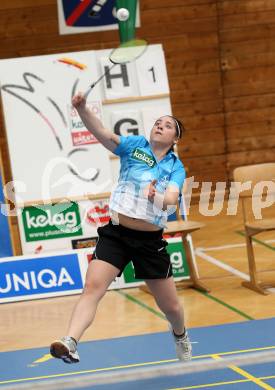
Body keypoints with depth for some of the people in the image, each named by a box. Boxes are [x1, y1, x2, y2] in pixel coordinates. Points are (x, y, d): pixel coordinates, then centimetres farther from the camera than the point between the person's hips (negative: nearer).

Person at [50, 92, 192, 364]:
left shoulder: (176, 167, 5)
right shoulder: (135, 146, 1)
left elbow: (171, 200, -13)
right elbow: (102, 134, -16)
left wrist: (156, 198, -37)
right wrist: (82, 109, -34)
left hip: (150, 240, 2)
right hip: (116, 234, -2)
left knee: (170, 306, 12)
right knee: (92, 287, -24)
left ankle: (180, 337, 45)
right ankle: (70, 343, -37)